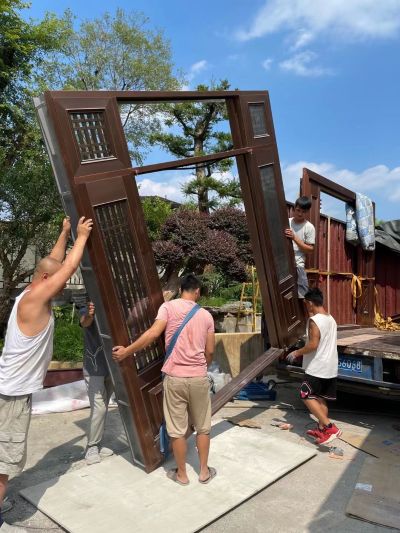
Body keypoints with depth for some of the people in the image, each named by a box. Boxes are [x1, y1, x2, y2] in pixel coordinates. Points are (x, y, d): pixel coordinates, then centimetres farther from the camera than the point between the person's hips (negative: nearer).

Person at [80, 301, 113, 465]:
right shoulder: (87, 311, -8)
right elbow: (85, 323, -31)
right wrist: (88, 315, -54)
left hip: (111, 368, 5)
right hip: (94, 370, -5)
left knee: (103, 408, 14)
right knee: (99, 408, -9)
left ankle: (96, 445, 28)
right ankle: (91, 448, 7)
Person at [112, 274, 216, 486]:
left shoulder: (169, 306, -4)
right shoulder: (206, 315, 5)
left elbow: (153, 333, -18)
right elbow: (210, 351, 8)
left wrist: (127, 351, -11)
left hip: (175, 377, -2)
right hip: (199, 378, 2)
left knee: (177, 429, 11)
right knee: (203, 427, 18)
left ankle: (181, 474, 25)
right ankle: (204, 471, 29)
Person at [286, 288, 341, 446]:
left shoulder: (314, 320, -18)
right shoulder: (331, 319, 9)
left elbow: (313, 345, -23)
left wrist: (296, 353, -10)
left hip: (317, 367, -9)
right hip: (330, 367, 9)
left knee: (307, 397, 1)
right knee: (321, 398, 17)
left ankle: (330, 427, -5)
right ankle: (321, 429, 24)